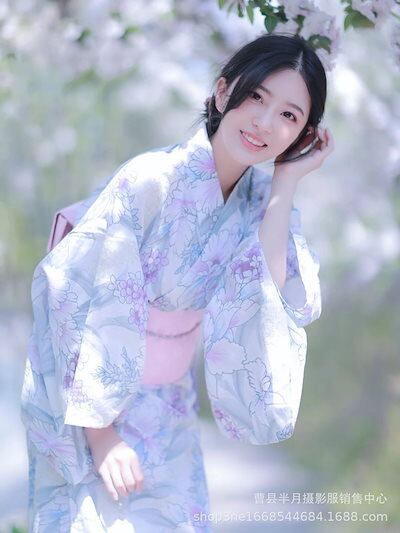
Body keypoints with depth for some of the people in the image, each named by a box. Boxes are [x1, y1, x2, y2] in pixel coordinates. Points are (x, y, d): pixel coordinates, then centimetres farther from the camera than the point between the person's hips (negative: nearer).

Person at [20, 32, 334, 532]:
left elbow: (271, 299, -18)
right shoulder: (150, 180, -22)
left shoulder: (261, 201, -4)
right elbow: (77, 302, -20)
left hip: (169, 412, 5)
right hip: (90, 405, -5)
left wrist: (285, 184, -18)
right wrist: (100, 433, -17)